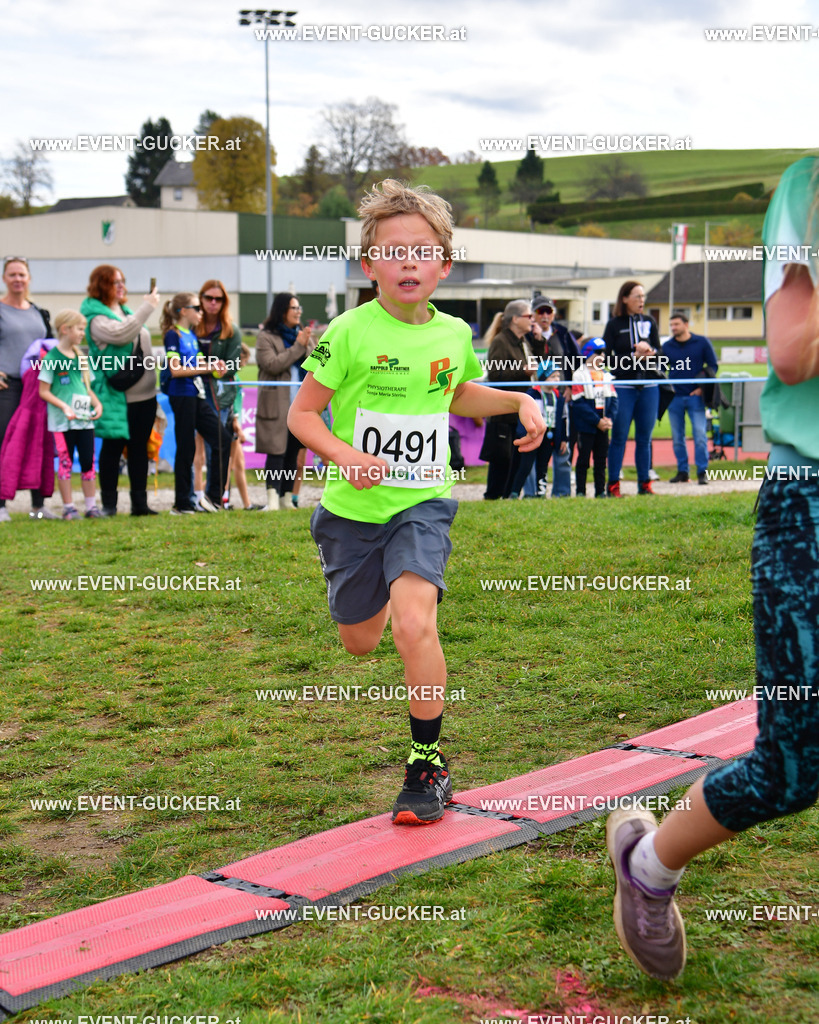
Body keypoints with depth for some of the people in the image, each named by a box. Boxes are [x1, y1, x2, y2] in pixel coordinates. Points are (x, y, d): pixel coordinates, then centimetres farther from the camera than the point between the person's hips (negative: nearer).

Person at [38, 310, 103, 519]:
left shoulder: (80, 357, 12)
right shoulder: (52, 357, -7)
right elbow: (44, 391, -8)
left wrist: (97, 404, 2)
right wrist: (64, 407, -20)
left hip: (84, 420, 5)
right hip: (62, 422, -5)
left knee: (88, 462, 5)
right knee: (65, 463, 1)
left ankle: (91, 506, 11)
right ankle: (68, 507, 9)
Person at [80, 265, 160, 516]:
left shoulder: (126, 312, 16)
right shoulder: (96, 317, -10)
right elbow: (120, 335, -27)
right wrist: (147, 307, -23)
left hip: (144, 394, 7)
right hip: (118, 398, -7)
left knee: (140, 448, 8)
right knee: (112, 448, 0)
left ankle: (140, 502, 12)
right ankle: (108, 503, 8)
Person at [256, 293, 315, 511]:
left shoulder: (302, 335, 17)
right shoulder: (266, 337, 1)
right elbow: (272, 364, -14)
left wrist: (307, 345, -5)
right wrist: (298, 346, -12)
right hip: (276, 405, -5)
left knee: (293, 451, 7)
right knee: (276, 450, -11)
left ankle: (287, 497, 12)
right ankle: (273, 498, -16)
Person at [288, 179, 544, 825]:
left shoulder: (454, 334, 1)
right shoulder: (350, 333, -12)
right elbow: (302, 413, -8)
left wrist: (516, 402, 8)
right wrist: (343, 454, -25)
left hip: (423, 504, 1)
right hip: (354, 507, 0)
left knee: (414, 623, -23)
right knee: (360, 642, 14)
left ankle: (429, 764, -6)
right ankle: (375, 590, 55)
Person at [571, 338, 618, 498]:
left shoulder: (606, 375, 11)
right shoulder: (580, 375, -7)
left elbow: (613, 399, 9)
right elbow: (579, 403, -13)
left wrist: (609, 418, -8)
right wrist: (597, 421, -15)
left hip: (603, 425, 5)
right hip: (586, 425, -5)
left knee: (601, 459, 8)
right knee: (583, 459, 0)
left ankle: (601, 491, 13)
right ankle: (580, 491, 6)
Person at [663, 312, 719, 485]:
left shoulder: (701, 342, 2)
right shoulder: (667, 346, 7)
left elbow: (713, 365, 5)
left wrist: (703, 387, -5)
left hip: (695, 396, -3)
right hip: (674, 398, 3)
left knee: (700, 434, -7)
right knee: (677, 437, 6)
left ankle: (702, 472, -2)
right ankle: (682, 472, 14)